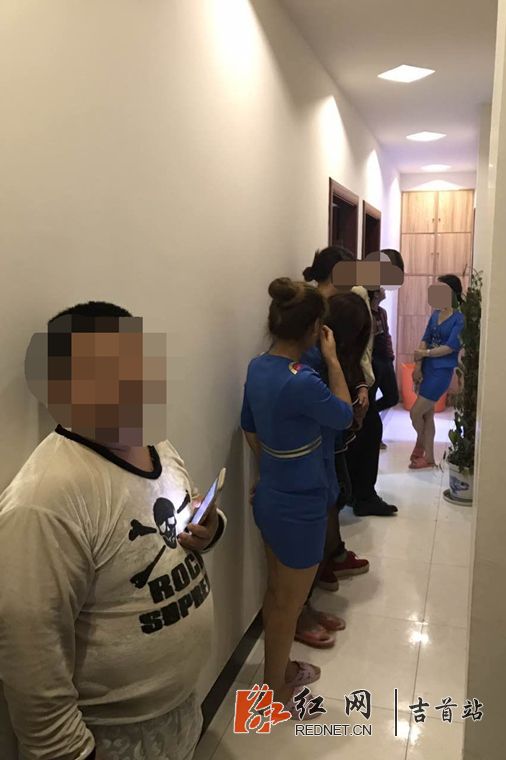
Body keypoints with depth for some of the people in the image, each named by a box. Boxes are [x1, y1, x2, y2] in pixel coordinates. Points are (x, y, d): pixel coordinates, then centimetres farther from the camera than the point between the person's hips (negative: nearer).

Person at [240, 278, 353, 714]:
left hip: (272, 497, 8)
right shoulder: (301, 382, -29)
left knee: (277, 593, 25)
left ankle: (279, 669, 45)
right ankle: (275, 693, 31)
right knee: (289, 604, 12)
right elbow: (344, 416, -11)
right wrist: (332, 358, -7)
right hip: (299, 507, -8)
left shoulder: (258, 368, -2)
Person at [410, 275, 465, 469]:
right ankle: (428, 458, 20)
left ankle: (420, 444, 23)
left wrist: (424, 353, -11)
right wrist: (418, 365, -5)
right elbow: (425, 340, 6)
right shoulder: (435, 314, 10)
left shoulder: (460, 319, -11)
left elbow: (450, 347, -17)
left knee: (416, 412, -6)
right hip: (427, 368, 7)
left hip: (442, 371, -7)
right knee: (427, 414, 10)